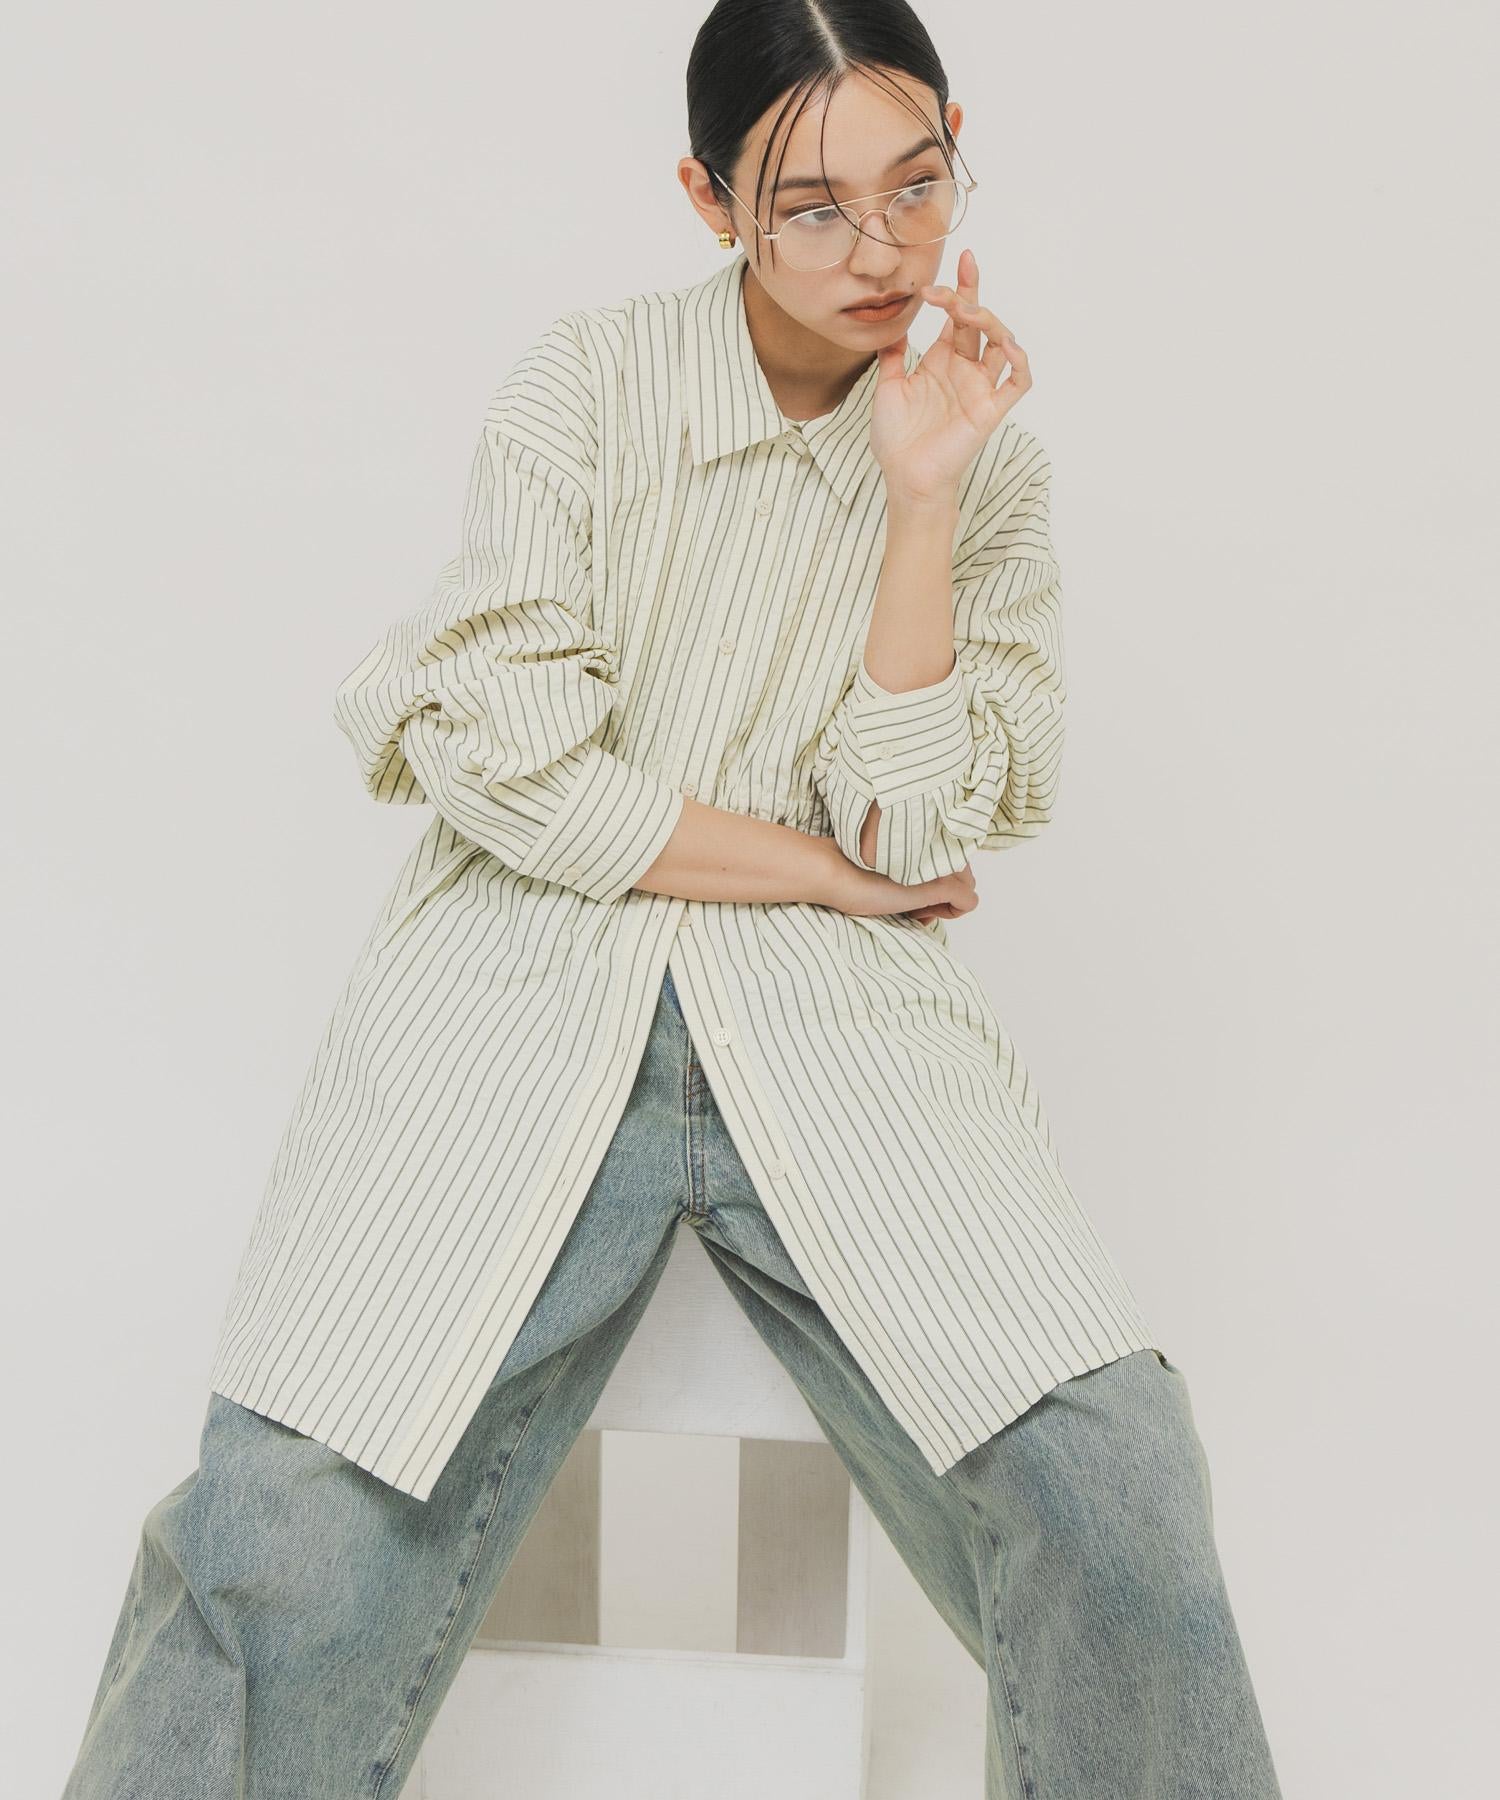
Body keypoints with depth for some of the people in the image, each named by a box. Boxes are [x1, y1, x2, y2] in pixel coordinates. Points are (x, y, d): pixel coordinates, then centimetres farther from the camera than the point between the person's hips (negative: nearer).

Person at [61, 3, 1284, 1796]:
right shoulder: (587, 384, 1)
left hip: (832, 1026, 2)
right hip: (528, 996, -1)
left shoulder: (988, 462, 8)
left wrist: (923, 496, -8)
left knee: (1115, 1494, -19)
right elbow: (508, 759, -8)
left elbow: (910, 830, -1)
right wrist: (831, 871, -3)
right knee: (292, 1537, -20)